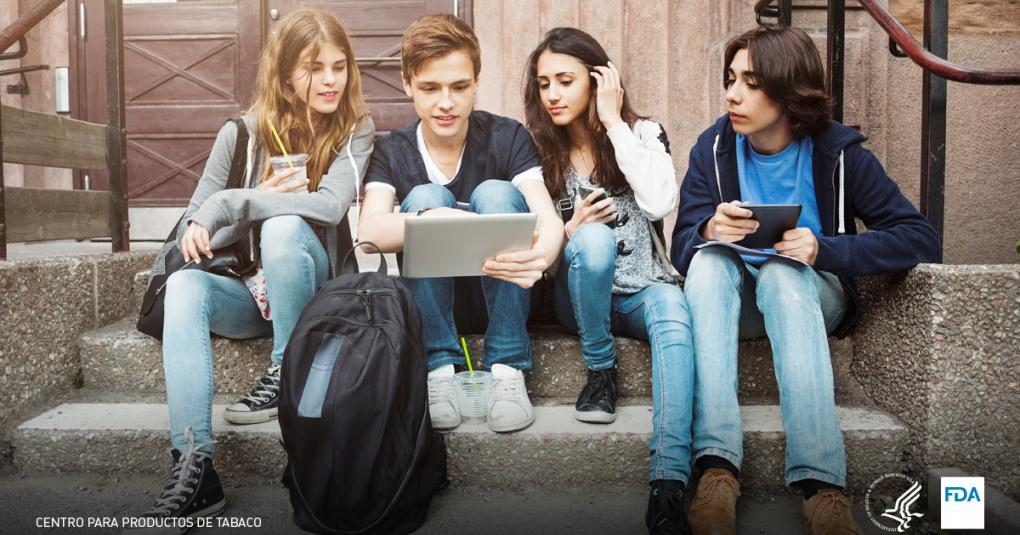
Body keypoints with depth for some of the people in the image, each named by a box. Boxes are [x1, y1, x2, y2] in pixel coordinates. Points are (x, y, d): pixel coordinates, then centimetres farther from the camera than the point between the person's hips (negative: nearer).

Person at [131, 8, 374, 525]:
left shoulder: (354, 128, -4)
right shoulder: (241, 134, -1)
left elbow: (331, 206, -23)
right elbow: (191, 232, 0)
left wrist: (228, 204, -24)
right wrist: (264, 198, -17)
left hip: (308, 287, -2)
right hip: (248, 289, 2)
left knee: (285, 227, -32)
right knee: (183, 285, -29)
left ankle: (287, 373, -15)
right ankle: (193, 465, -37)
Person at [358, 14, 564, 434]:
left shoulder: (507, 138, -6)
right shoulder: (392, 152, -4)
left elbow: (549, 218, -22)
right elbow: (369, 232, -24)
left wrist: (542, 253, -47)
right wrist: (430, 219, -45)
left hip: (500, 295, 0)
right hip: (429, 301, 0)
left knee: (495, 194, -26)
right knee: (425, 197, -25)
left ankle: (507, 368, -23)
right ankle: (438, 369, -21)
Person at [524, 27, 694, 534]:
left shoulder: (643, 134, 1)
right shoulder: (538, 151, 3)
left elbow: (660, 203, -20)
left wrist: (614, 122, -14)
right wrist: (569, 230, -18)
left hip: (644, 288, 0)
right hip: (580, 294, 1)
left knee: (674, 316, -35)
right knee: (593, 237, -32)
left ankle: (668, 484, -44)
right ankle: (600, 370, -16)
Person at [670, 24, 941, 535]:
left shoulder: (838, 153, -8)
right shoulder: (713, 148, -4)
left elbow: (922, 239, -11)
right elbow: (682, 248, -8)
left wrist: (824, 249, -27)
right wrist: (710, 230, -32)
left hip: (811, 294, -1)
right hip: (734, 297, 2)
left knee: (783, 272, -35)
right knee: (709, 260, -32)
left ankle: (820, 480, -43)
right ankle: (717, 464, -43)